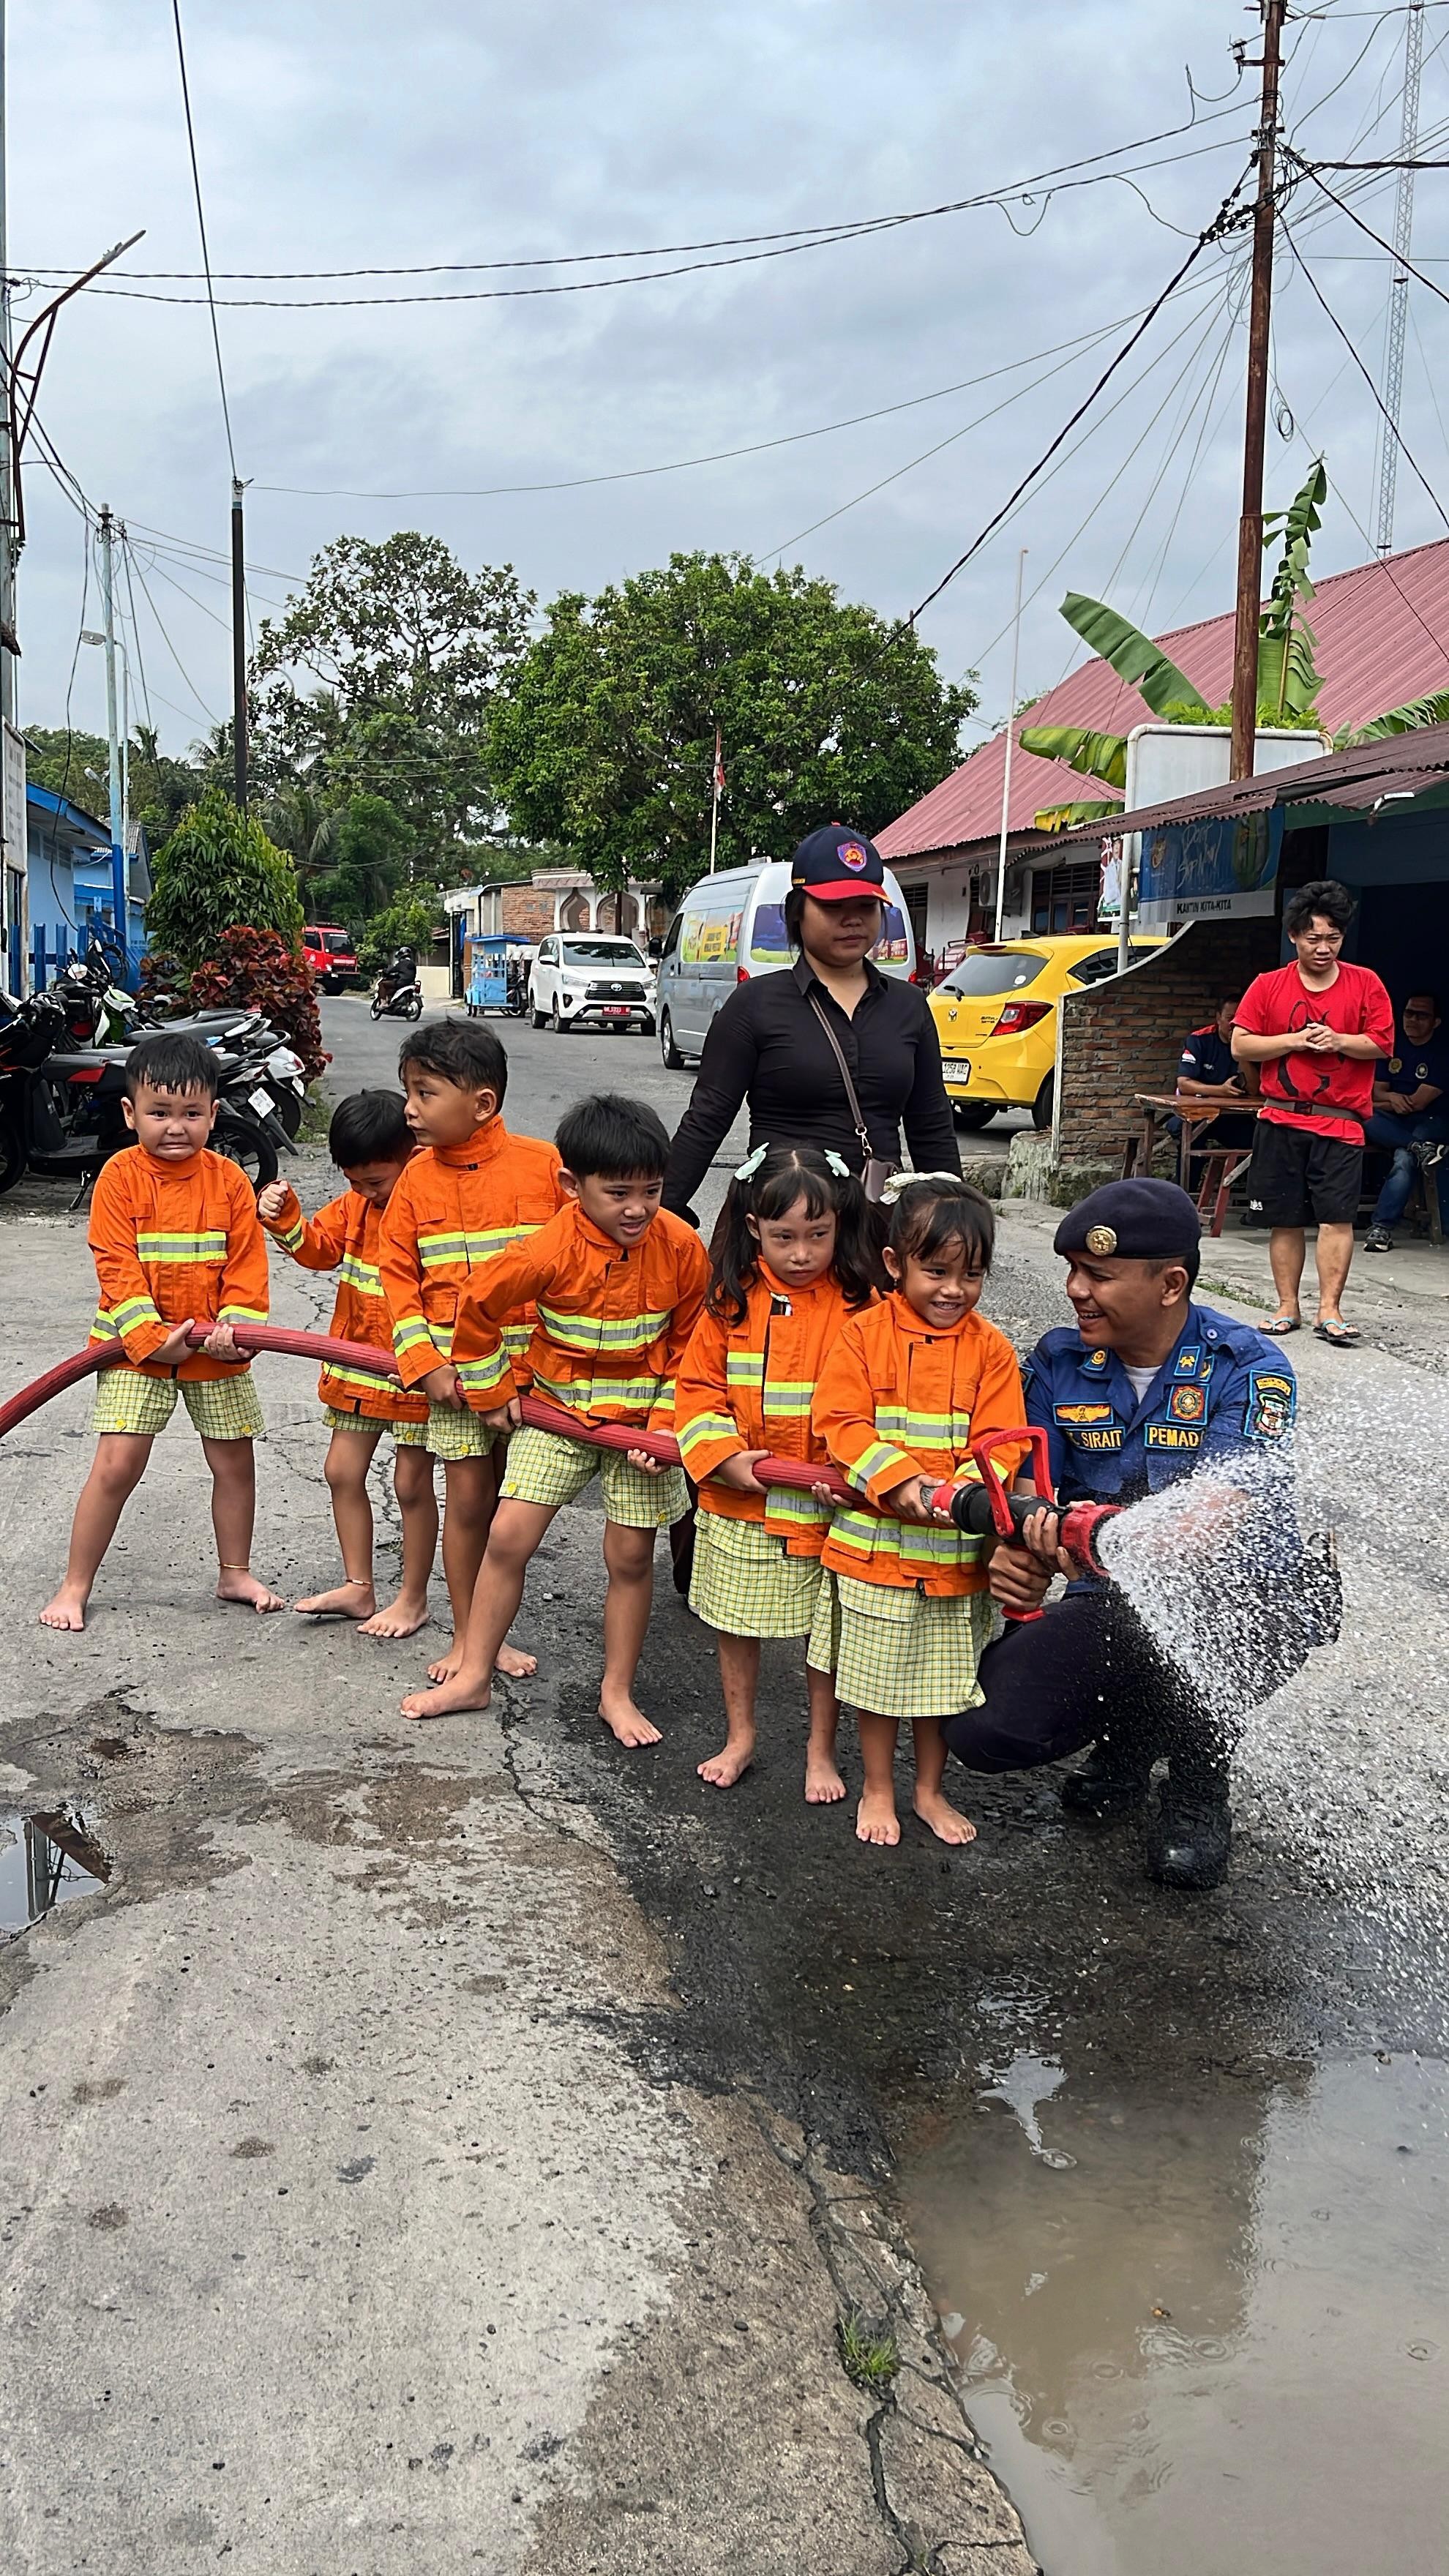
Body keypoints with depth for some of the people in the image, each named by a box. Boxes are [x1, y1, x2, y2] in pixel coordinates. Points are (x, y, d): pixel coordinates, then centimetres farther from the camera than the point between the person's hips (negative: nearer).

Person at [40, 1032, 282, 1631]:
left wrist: (234, 1325, -17)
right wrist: (151, 1335, -22)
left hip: (214, 1353, 3)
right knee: (116, 1464, -7)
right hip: (135, 1347, -3)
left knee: (235, 1460, 11)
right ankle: (74, 1587, 6)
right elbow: (117, 1267, -14)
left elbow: (247, 1265, -3)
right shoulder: (120, 1177, -10)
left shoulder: (229, 1181, -3)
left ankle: (235, 1573, 30)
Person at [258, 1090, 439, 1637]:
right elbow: (321, 1248, 11)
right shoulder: (355, 1203, 3)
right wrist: (286, 1221, -8)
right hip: (356, 1362, 8)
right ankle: (358, 1586, 27)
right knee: (343, 1471, 13)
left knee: (411, 1482, 4)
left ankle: (413, 1598, 19)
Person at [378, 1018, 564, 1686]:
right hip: (453, 1368, 1)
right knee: (468, 1500, 5)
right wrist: (424, 1362, -5)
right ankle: (465, 1637, 19)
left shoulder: (544, 1165, -9)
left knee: (510, 1505, 10)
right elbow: (397, 1275, 4)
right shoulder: (418, 1178, 0)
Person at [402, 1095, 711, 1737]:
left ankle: (617, 1693, 22)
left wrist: (666, 1424, -11)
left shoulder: (681, 1247, -16)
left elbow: (691, 1345, -3)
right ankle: (472, 1677, 15)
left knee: (630, 1556, 6)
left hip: (641, 1418, 0)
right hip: (557, 1410, 0)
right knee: (507, 1538, -2)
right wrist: (491, 1391, 3)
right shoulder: (551, 1251, -22)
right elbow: (478, 1304, -6)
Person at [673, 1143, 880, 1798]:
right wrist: (724, 1455, -14)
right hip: (738, 1500, 2)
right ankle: (739, 1737, 35)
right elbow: (697, 1387, 0)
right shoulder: (731, 1299, -3)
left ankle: (821, 1752, 28)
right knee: (735, 1625, 16)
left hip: (823, 1504, -2)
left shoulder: (859, 1304, -9)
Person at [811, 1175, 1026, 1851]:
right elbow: (840, 1423, -12)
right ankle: (877, 1790, 32)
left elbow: (1001, 1442, -7)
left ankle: (929, 1790, 35)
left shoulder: (991, 1350, -3)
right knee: (877, 1678, 13)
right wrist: (897, 1478, -25)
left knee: (943, 1680, 15)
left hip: (955, 1548, 1)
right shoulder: (864, 1334, -7)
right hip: (873, 1542, -1)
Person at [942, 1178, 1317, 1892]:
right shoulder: (1060, 1360, -1)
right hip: (1114, 1603, 4)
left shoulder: (1247, 1368, -15)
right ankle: (1132, 1728, 18)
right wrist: (1014, 1556, -26)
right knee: (981, 1731, -16)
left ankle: (1200, 1783, -3)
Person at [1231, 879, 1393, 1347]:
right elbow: (1241, 1045, 1)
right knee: (1285, 1220, 4)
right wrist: (1295, 1040, -10)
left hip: (1340, 1122, -1)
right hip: (1280, 1120, 1)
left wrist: (1339, 1040, -13)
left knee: (1337, 1216, -9)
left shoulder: (1365, 983, 5)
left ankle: (1330, 1311, -7)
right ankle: (1287, 1308, 13)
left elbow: (1384, 1043, 3)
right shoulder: (1268, 986, 6)